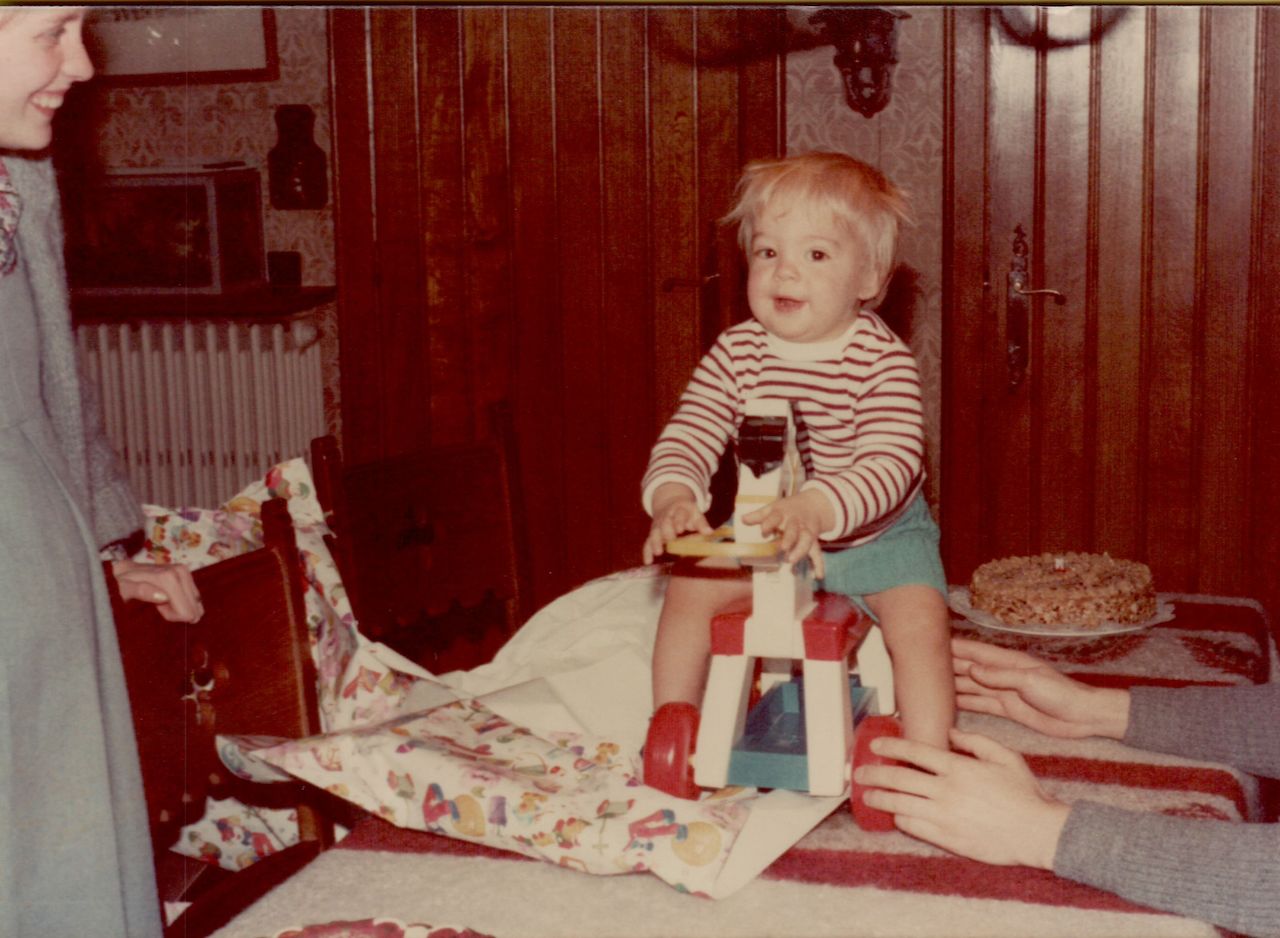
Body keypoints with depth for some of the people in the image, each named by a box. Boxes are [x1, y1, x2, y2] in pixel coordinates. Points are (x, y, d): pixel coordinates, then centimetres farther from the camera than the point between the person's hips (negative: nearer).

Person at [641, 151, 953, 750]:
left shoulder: (883, 360, -24)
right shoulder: (735, 353, -13)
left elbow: (891, 465, -35)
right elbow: (687, 437, -16)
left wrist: (815, 508, -53)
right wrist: (673, 497, -40)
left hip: (877, 536, -3)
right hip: (764, 533, 3)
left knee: (921, 620, -21)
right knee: (690, 589, -12)